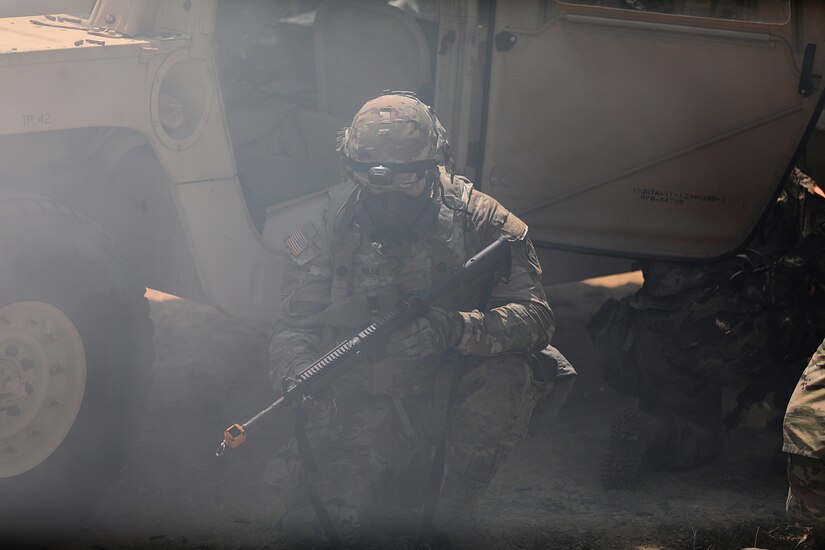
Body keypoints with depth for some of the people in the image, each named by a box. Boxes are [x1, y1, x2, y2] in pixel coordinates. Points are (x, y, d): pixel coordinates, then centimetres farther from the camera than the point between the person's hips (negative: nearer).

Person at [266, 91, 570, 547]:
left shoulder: (479, 222, -11)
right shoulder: (327, 235, -4)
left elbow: (535, 316, -20)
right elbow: (293, 329, -4)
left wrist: (455, 328, -39)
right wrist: (298, 375, -30)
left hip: (445, 403, 0)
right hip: (356, 404, 0)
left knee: (510, 372, -31)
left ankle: (451, 511, -13)